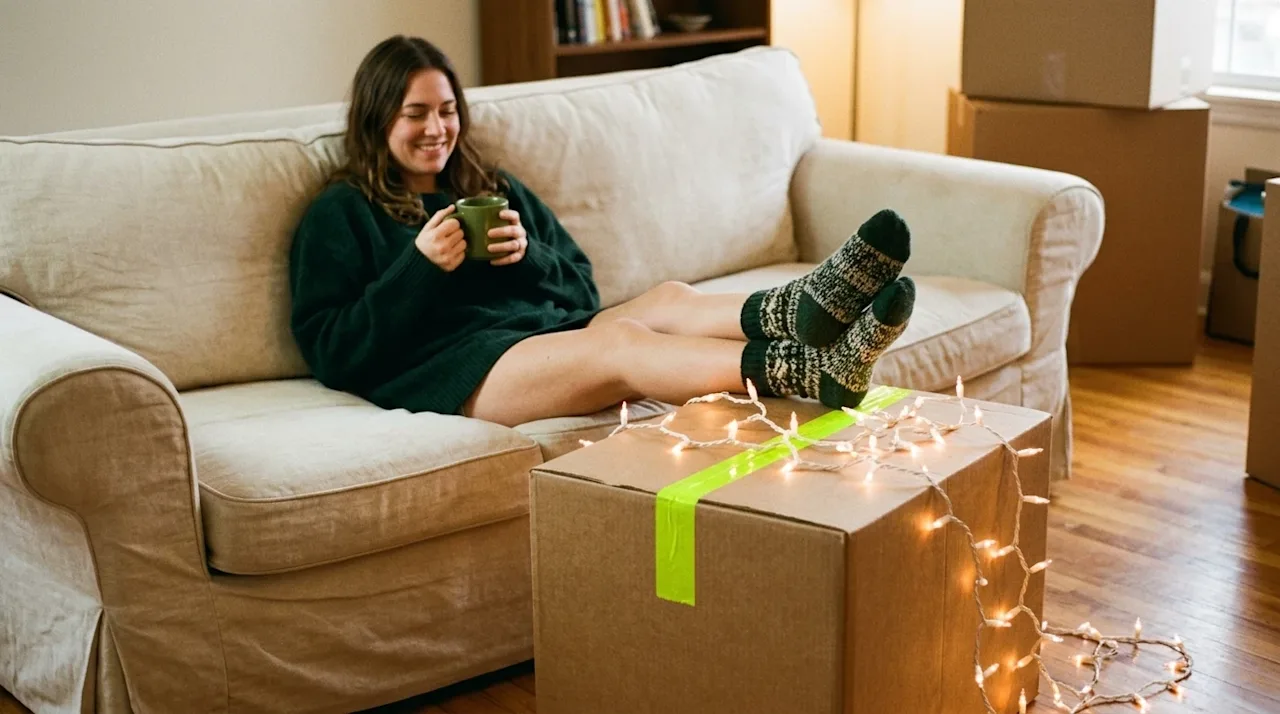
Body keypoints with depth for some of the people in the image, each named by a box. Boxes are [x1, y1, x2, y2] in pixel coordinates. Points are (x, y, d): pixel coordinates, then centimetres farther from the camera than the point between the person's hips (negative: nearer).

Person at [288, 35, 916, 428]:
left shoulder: (495, 190, 28)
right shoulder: (339, 215, 12)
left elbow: (582, 291, 21)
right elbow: (329, 350, 0)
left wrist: (528, 254, -1)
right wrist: (419, 266, -10)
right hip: (447, 365, -6)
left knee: (669, 299, -24)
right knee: (617, 341, -33)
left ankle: (807, 308, -55)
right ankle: (821, 373, -56)